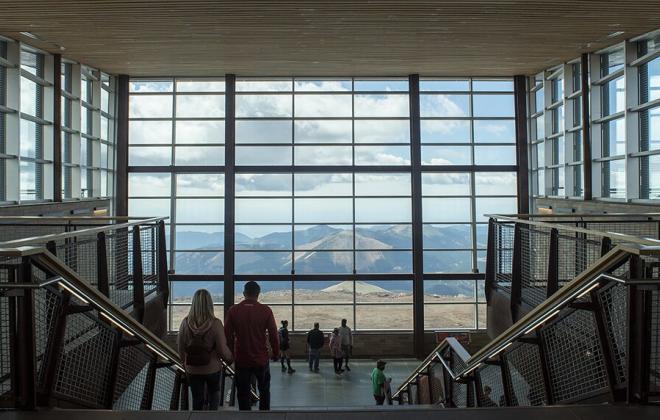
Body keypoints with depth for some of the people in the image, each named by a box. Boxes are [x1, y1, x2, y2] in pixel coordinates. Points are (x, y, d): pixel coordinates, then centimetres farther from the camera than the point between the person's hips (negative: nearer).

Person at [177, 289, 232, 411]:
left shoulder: (186, 322, -14)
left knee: (197, 399, 17)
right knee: (214, 393, 26)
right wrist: (229, 358, 5)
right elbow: (223, 349, -17)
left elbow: (180, 347, -4)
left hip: (192, 369, 2)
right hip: (212, 368, -1)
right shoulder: (215, 324, -21)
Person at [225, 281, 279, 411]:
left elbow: (228, 336, -1)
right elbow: (273, 335, -6)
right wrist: (276, 353, 8)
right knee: (264, 390, 18)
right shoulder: (266, 311, -9)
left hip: (241, 360, 0)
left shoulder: (233, 311, -6)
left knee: (243, 393, 11)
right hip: (261, 359, 0)